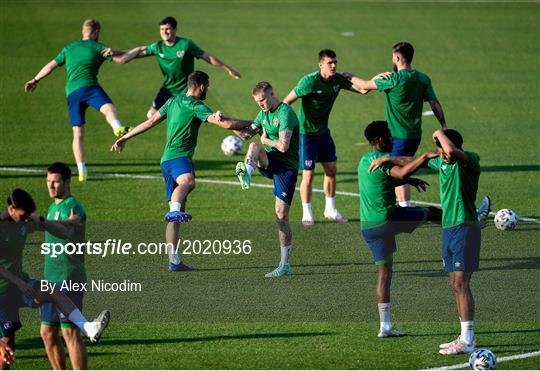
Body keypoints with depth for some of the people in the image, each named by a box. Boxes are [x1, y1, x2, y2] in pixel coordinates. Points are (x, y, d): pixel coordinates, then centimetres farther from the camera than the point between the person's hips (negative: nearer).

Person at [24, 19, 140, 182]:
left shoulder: (69, 48, 24)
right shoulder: (97, 47, 9)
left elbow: (51, 65, 28)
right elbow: (121, 59, 4)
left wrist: (35, 80, 39)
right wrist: (138, 51, 19)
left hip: (71, 93, 5)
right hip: (88, 86, -5)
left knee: (78, 134, 10)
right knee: (108, 108, -31)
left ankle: (81, 171, 6)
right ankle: (118, 128, -66)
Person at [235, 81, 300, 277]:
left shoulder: (285, 113, -16)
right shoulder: (264, 114, 12)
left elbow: (283, 146, -24)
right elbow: (246, 134, 11)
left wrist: (266, 140, -6)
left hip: (286, 165, -7)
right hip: (269, 162, 7)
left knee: (282, 214, -7)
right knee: (254, 146, -26)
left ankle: (285, 265, 0)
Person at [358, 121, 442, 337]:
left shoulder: (364, 161, 14)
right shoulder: (383, 159, -15)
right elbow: (402, 173, -36)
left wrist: (408, 180, 28)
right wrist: (425, 157, -34)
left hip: (368, 227, 8)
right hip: (387, 219, -8)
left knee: (384, 270, 11)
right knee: (431, 213, 13)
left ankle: (385, 325, 9)